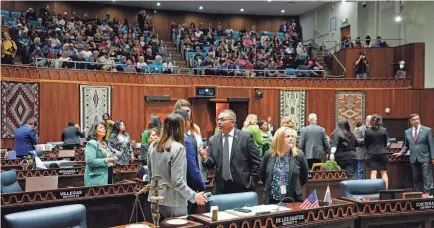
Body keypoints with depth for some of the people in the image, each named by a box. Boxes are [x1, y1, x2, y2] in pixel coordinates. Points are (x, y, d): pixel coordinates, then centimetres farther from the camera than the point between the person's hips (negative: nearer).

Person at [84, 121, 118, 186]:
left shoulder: (103, 143, 14)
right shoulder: (91, 143, -12)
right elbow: (90, 161, -23)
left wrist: (112, 159, 2)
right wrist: (107, 160, -21)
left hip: (104, 177, 9)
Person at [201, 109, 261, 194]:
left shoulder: (246, 137, -5)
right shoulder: (214, 139, 6)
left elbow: (256, 162, -4)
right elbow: (212, 163, 7)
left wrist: (252, 183, -7)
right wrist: (206, 158, -14)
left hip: (242, 186, -3)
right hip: (221, 187, 3)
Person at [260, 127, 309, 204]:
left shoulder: (299, 155, -3)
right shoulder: (268, 155, -1)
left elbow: (304, 177, 7)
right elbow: (262, 175, 11)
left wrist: (295, 187, 10)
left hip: (293, 199, -1)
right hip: (272, 199, 1)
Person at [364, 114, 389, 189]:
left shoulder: (367, 131, -8)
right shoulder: (384, 130, -5)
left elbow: (365, 143, 0)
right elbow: (386, 142, 5)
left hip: (372, 153, -1)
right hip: (382, 153, 1)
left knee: (373, 172, 1)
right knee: (384, 172, 10)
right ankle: (386, 189, 9)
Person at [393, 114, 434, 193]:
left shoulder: (427, 130, 0)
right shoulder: (407, 132, 10)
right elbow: (406, 146, 17)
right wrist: (401, 153, 1)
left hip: (425, 159, -4)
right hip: (414, 159, 4)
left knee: (427, 179, -6)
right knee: (416, 180, 9)